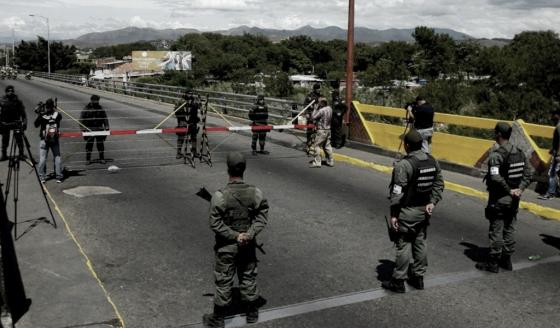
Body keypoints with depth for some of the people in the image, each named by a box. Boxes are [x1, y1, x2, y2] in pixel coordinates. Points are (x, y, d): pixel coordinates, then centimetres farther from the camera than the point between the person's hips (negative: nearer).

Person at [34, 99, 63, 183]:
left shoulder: (41, 115, -11)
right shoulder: (57, 115, -8)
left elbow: (36, 125, 3)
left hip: (44, 140, -1)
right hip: (55, 140, 1)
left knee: (42, 159, 5)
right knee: (57, 158, 5)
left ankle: (42, 177, 6)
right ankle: (59, 177, 5)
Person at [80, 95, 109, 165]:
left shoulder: (100, 109, 5)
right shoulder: (86, 109, -3)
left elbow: (105, 118, 11)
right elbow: (81, 119, -1)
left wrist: (106, 128, 6)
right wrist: (83, 129, -6)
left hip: (99, 129, 2)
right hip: (89, 130, -2)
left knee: (100, 144, 4)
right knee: (89, 144, 1)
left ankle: (102, 159, 15)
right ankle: (88, 159, 10)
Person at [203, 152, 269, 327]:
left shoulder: (220, 196, -20)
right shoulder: (256, 193, -11)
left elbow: (215, 223, -18)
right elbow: (262, 216, -11)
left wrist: (235, 236, -14)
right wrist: (250, 234, -17)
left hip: (227, 246, -3)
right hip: (248, 245, 3)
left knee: (224, 282, 11)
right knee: (249, 278, 19)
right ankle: (252, 314, 35)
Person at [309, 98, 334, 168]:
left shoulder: (321, 110, -21)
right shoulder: (330, 108, 5)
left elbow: (313, 117, -14)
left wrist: (316, 109, -8)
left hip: (322, 130, -9)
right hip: (328, 130, 9)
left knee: (316, 145, -2)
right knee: (327, 146, 16)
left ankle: (317, 162, -3)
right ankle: (330, 161, 21)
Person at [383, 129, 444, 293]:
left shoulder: (404, 165, -20)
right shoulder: (432, 161, 4)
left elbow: (397, 192, -19)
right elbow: (439, 183, 8)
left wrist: (393, 214, -14)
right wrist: (433, 201, 6)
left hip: (408, 212, -7)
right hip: (424, 210, 7)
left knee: (404, 245, 0)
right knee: (420, 243, 16)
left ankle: (398, 281, 9)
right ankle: (418, 277, 28)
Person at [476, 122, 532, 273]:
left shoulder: (496, 155, -20)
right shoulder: (520, 153, 4)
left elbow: (496, 178, -29)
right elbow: (528, 173, 3)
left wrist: (509, 191, -17)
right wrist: (520, 189, -4)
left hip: (498, 200, -7)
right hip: (513, 200, 7)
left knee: (496, 231, 2)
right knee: (510, 230, 16)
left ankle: (493, 263, 10)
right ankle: (506, 260, 25)